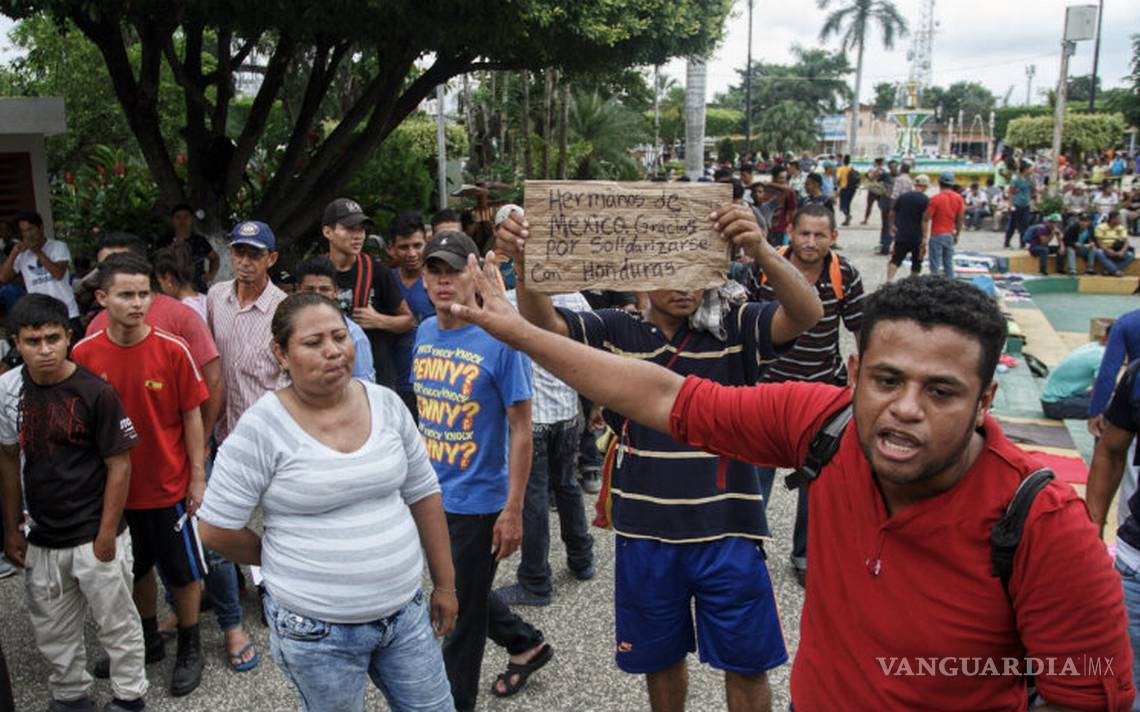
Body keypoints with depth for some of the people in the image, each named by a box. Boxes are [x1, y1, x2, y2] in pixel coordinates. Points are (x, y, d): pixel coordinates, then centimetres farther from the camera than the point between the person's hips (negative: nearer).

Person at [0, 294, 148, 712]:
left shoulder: (95, 392, -15)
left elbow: (119, 465, -11)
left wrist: (106, 536, -11)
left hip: (94, 537, -4)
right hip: (43, 538, 5)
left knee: (117, 625, 10)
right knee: (52, 631, 19)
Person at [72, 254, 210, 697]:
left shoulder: (172, 350, -14)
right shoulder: (84, 354, -8)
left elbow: (192, 415, -7)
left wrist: (198, 476, -6)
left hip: (169, 485, -2)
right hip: (114, 487, 3)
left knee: (184, 571, 11)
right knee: (136, 568, 21)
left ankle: (190, 648, 31)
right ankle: (149, 640, 42)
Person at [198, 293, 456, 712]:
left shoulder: (387, 404, -2)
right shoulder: (262, 428, -15)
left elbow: (423, 496, 6)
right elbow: (216, 530, -9)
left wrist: (444, 584, 8)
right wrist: (282, 562, 4)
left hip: (405, 610, 4)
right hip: (316, 629, -4)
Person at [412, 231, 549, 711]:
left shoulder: (499, 339, -18)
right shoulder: (425, 333, 2)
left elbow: (521, 429, -15)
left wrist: (513, 508, -16)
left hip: (478, 502, -7)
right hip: (432, 495, 7)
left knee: (461, 616, 8)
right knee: (457, 594, 23)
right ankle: (526, 643, 47)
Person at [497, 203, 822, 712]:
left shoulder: (734, 329, -6)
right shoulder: (616, 332, -2)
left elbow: (806, 313, -21)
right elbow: (544, 325, -15)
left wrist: (761, 251, -40)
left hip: (726, 532, -1)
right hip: (645, 532, 2)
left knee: (746, 664, 13)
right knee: (660, 659, 21)